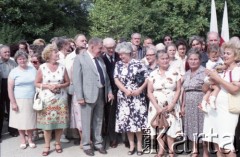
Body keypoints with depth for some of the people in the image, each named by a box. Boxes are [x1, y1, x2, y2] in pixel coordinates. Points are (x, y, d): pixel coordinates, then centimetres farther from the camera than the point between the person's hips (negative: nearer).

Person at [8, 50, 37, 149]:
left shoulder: (33, 70, 6)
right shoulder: (14, 72, -1)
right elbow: (10, 88, -4)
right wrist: (13, 102, -9)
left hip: (32, 100, 2)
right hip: (19, 100, -1)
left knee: (30, 120, 5)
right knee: (20, 120, 3)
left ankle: (30, 139, 20)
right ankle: (23, 140, 18)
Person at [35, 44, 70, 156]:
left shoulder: (62, 67, 2)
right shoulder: (42, 67, -3)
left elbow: (67, 82, 7)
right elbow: (36, 83, 1)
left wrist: (60, 85, -12)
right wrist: (47, 86, -13)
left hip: (60, 99, 2)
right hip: (47, 99, -1)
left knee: (60, 121, 4)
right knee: (47, 122, 1)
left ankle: (57, 143, 22)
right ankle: (47, 146, 14)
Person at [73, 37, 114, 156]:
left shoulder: (100, 59, 14)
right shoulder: (80, 58, -6)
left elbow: (105, 76, 17)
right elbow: (77, 79, -11)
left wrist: (109, 91, 9)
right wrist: (80, 97, -15)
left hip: (101, 94, 6)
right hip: (88, 94, -6)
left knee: (98, 121, 15)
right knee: (87, 121, 5)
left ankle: (98, 143, 27)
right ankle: (86, 145, 18)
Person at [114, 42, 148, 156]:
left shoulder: (138, 64, -7)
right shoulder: (118, 65, 4)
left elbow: (147, 78, -7)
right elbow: (116, 80, -1)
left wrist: (140, 89, -17)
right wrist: (126, 90, -13)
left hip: (137, 97, -3)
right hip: (124, 97, 3)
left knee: (137, 120, -1)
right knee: (126, 121, 6)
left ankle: (139, 145, 16)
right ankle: (131, 145, 19)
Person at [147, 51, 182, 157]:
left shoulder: (175, 73, 0)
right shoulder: (153, 74, 2)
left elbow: (178, 90, -2)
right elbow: (149, 92, -1)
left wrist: (172, 105, -11)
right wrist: (157, 107, -10)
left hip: (171, 106, -1)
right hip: (157, 106, 1)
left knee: (171, 127, -1)